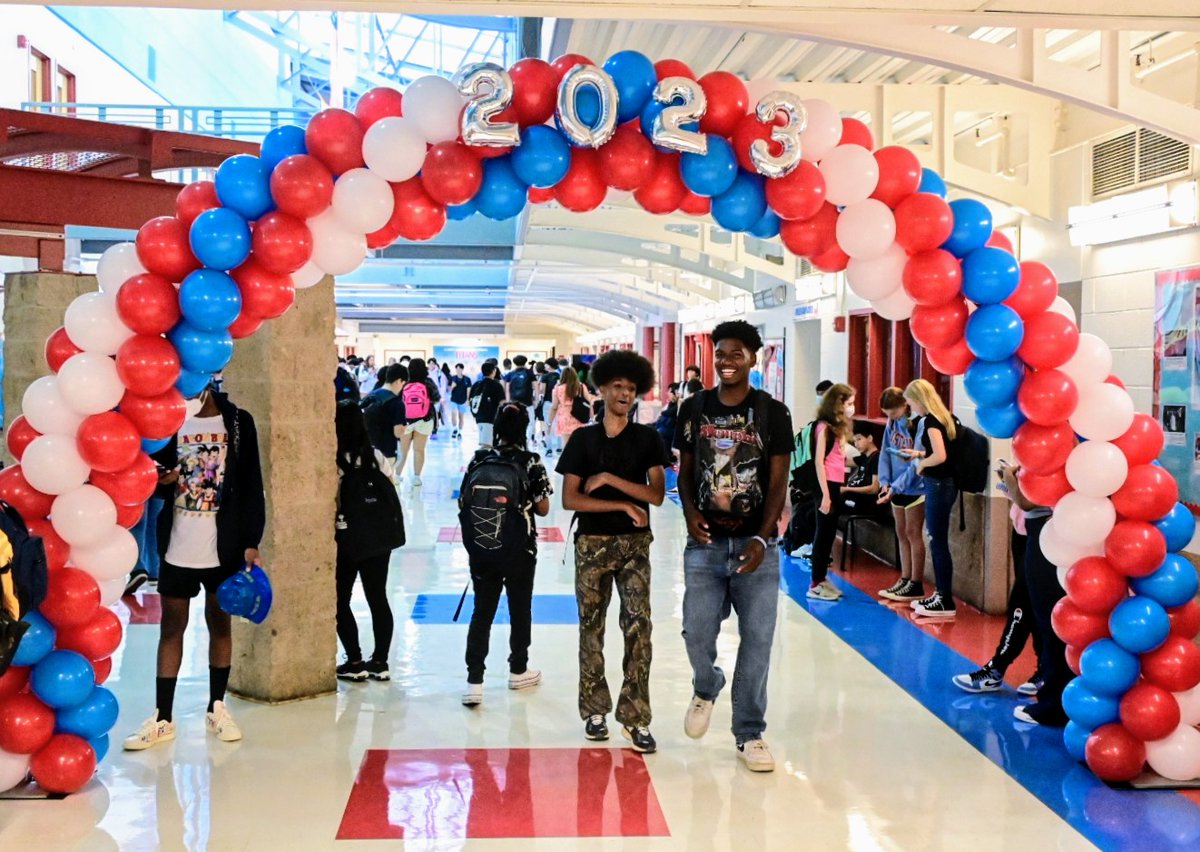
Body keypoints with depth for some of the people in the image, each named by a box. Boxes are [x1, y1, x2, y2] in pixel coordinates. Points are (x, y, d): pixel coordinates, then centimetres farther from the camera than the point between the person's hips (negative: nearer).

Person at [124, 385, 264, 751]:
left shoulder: (238, 422, -2)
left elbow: (251, 486, -2)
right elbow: (151, 473, 10)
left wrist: (251, 542, -7)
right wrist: (160, 481, -15)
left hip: (225, 547, -1)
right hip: (177, 547, 1)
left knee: (220, 624, 9)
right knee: (171, 627, 5)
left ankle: (216, 709, 21)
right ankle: (163, 718, 11)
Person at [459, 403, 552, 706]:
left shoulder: (480, 459, -3)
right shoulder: (531, 462, -10)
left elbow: (463, 501, 1)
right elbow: (543, 509, -7)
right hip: (520, 550, -2)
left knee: (482, 612, 5)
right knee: (520, 610, 16)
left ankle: (474, 681, -3)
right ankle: (518, 670, 31)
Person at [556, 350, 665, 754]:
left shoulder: (647, 438, 5)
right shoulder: (582, 438, 4)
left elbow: (656, 495, -5)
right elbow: (569, 499, -5)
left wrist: (609, 479, -12)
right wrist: (623, 505, -11)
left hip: (634, 543, 0)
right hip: (592, 543, 1)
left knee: (638, 626, -8)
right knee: (591, 627, 7)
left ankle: (635, 717, -4)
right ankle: (594, 710, 19)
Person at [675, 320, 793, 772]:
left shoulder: (773, 412, -1)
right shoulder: (694, 408, 5)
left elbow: (778, 481, -3)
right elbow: (686, 470, 12)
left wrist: (762, 539, -14)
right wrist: (690, 512, -7)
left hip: (755, 546, -1)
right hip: (705, 545, 1)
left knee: (757, 641, 1)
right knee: (697, 633, -3)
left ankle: (750, 734, 16)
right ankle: (706, 689, 31)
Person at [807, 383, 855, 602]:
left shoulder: (837, 427, 15)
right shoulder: (824, 427, -13)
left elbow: (838, 458, 11)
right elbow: (819, 462, -17)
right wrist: (825, 494, -19)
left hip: (836, 485, 9)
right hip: (826, 485, -9)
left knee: (830, 533, 13)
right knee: (823, 533, -4)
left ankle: (822, 578, 22)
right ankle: (815, 584, 2)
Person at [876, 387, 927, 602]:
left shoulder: (917, 424, -19)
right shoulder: (891, 425, 5)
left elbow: (917, 462, -21)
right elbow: (885, 453, 8)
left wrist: (897, 486, -22)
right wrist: (884, 480, -6)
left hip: (914, 487, -7)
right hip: (897, 487, 7)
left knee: (913, 534, -1)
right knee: (902, 534, 13)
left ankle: (916, 585, 7)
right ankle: (905, 580, 22)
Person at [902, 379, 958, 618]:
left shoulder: (930, 421, -16)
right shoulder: (943, 417, 11)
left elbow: (940, 456, -27)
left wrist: (921, 463, -10)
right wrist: (920, 453, 17)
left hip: (939, 485, -9)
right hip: (943, 483, 9)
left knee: (938, 543, -4)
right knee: (937, 541, 14)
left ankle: (947, 603, 1)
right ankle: (940, 595, 21)